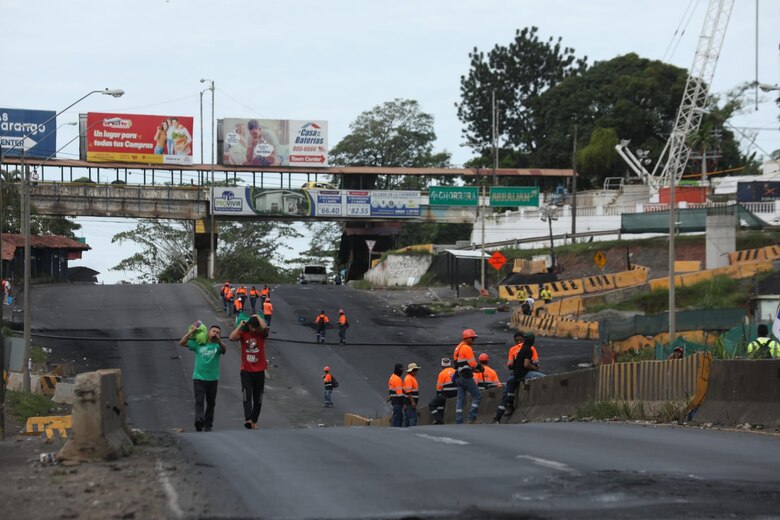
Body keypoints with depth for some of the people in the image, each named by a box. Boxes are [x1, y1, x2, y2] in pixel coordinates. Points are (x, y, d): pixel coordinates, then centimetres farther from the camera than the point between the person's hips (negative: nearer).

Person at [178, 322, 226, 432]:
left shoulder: (217, 345, 4)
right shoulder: (198, 344, 6)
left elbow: (224, 349, -20)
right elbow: (182, 343, 2)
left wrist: (219, 340, -41)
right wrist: (191, 332, -8)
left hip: (212, 379, 1)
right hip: (198, 378, -1)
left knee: (211, 402, 10)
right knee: (199, 400, -16)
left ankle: (208, 424, 20)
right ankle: (199, 420, -31)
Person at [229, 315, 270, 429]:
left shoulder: (261, 333, -2)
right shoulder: (243, 333, -1)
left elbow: (264, 327, -25)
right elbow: (232, 337, -20)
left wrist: (257, 317, -10)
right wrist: (240, 325, -12)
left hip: (259, 371, 1)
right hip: (246, 371, -1)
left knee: (257, 399, 9)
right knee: (247, 396, -15)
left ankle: (254, 421, 19)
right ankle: (247, 419, -27)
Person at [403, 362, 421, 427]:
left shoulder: (412, 378, 19)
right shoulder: (409, 378, -14)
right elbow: (408, 391, -22)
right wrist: (412, 402, -26)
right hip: (410, 402, -10)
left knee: (407, 419, 11)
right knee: (413, 418, -13)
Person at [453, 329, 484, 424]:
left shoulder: (458, 348, 20)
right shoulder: (467, 348, -10)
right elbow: (473, 364, -14)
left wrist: (475, 369, 14)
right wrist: (480, 368, 4)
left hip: (458, 376, 9)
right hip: (466, 377, -9)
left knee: (460, 399, 7)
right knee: (476, 396, -2)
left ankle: (458, 422, 3)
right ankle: (472, 418, -9)